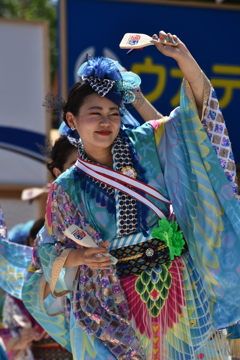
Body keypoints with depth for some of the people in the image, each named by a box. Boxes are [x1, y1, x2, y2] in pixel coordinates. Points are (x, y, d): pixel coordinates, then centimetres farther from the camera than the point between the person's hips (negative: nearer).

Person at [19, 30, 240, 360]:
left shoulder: (146, 146, 2)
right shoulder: (68, 189, 0)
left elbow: (195, 113, -4)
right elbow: (50, 250, 6)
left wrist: (184, 59, -19)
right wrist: (77, 257, -17)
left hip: (179, 287, 1)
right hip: (116, 304, -1)